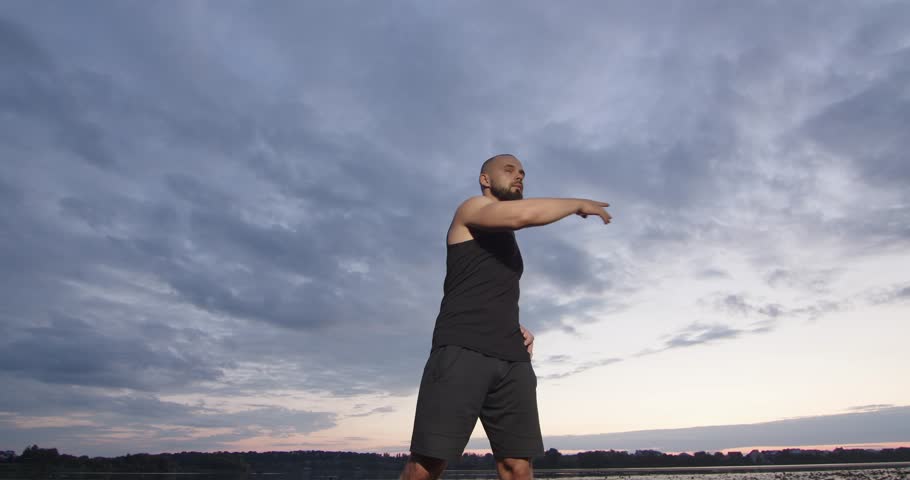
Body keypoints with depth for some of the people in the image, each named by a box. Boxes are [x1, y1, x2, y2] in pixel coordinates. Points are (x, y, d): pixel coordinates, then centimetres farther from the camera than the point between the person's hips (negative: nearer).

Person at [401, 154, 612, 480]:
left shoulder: (508, 240, 30)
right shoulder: (471, 209, 6)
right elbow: (522, 214, -16)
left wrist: (519, 329, 14)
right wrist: (578, 204, -1)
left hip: (512, 359, 7)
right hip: (462, 350, -7)